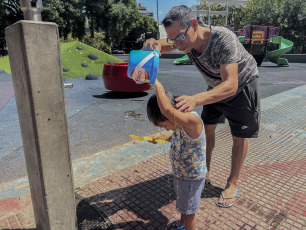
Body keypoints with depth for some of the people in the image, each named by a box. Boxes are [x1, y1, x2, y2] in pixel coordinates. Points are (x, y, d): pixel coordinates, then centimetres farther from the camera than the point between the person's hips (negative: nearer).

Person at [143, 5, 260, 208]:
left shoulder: (223, 39, -40)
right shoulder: (186, 39, -21)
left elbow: (231, 86, -48)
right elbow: (160, 46, -12)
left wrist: (195, 99, -65)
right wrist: (152, 44, -40)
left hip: (242, 85, -6)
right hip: (216, 86, 6)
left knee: (239, 137, 1)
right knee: (207, 128, 9)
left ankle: (233, 184, 17)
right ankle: (206, 171, 28)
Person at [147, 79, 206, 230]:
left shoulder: (192, 120, -34)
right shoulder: (180, 123, -4)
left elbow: (167, 110, -51)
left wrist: (157, 84, -42)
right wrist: (162, 137, 1)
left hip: (192, 177, -9)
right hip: (180, 173, 10)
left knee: (189, 209, 14)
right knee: (182, 203, 32)